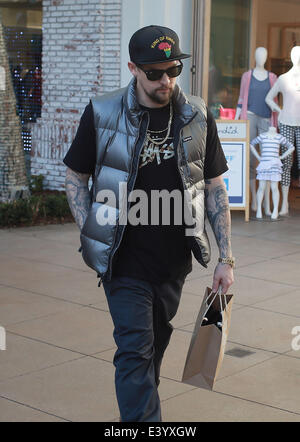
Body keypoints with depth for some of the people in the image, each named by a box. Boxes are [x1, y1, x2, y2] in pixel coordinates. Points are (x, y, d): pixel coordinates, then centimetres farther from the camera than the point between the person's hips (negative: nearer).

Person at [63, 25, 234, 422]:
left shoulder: (197, 117, -1)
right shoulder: (102, 114, -8)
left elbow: (215, 188, 4)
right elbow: (76, 178, 4)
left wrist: (226, 257, 1)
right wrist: (92, 235, -6)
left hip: (174, 259, 4)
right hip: (125, 260, -3)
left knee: (156, 344, 19)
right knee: (135, 350, -7)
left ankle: (137, 409, 42)